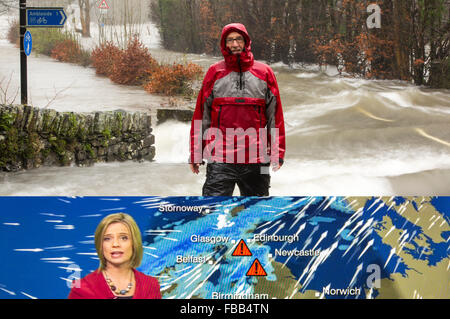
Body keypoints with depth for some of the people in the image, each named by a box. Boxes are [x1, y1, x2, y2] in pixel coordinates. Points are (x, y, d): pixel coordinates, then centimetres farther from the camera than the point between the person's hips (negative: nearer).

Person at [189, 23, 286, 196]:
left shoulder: (264, 72, 9)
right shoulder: (215, 72, 6)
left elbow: (275, 115, 9)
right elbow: (201, 115, 7)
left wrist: (277, 152, 1)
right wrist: (196, 153, 2)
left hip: (256, 160, 2)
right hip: (220, 159, -1)